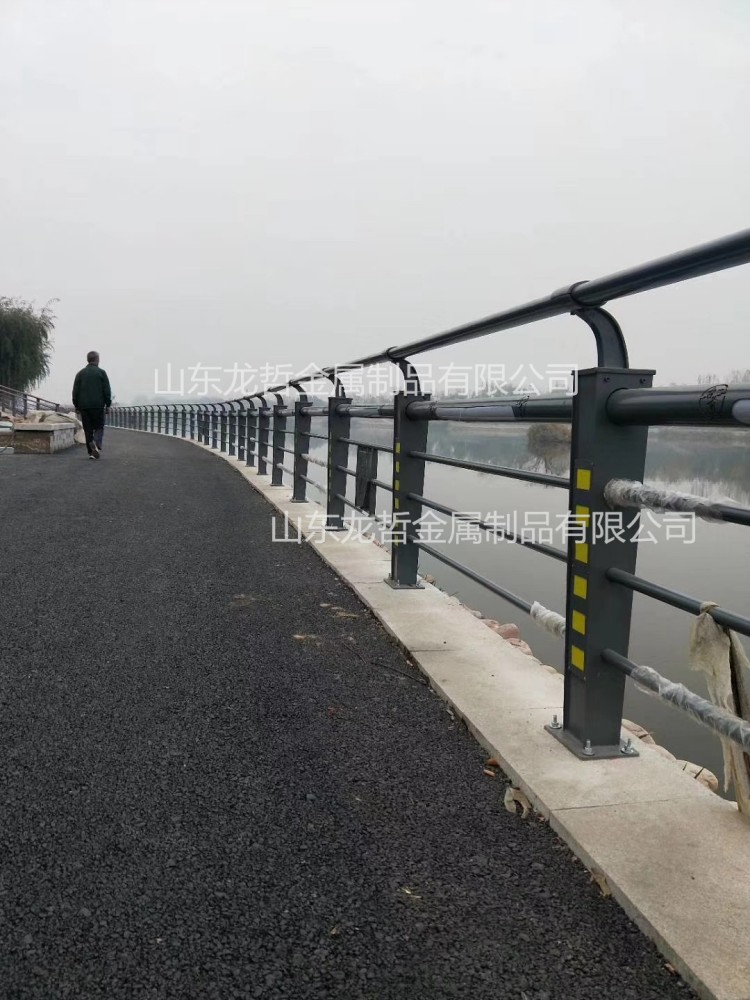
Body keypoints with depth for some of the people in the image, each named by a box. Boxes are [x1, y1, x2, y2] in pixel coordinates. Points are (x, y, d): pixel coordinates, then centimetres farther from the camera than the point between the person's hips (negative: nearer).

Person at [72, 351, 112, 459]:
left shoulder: (80, 373, 8)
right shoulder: (101, 372, -1)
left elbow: (75, 391, 8)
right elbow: (107, 390, -3)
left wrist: (76, 405, 14)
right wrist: (108, 404, 3)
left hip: (84, 406, 3)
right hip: (98, 405, -3)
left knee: (88, 429, 7)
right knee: (99, 427, 4)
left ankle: (91, 451, 5)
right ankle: (96, 443, -22)